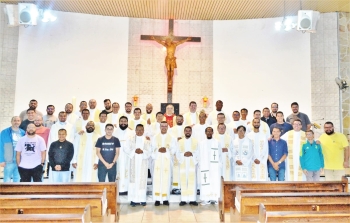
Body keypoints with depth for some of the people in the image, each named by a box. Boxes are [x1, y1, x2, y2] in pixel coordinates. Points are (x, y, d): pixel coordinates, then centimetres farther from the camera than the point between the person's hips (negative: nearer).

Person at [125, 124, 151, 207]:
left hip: (143, 162, 0)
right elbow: (127, 149, 2)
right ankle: (133, 199, 1)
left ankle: (142, 199, 6)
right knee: (134, 179, -3)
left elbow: (149, 151, 3)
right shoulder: (131, 139, 6)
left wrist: (142, 151, -16)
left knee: (142, 179, -1)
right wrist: (134, 151, -15)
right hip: (134, 162, 0)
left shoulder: (147, 140, 6)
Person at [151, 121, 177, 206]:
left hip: (167, 160, 0)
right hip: (157, 160, 0)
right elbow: (153, 149, 3)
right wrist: (158, 150, -17)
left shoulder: (172, 137, 8)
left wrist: (166, 150, -17)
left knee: (166, 179, -3)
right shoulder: (155, 137, 10)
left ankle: (165, 199, 5)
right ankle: (157, 199, 0)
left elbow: (174, 149, 1)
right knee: (157, 179, -4)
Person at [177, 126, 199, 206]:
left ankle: (192, 200, 2)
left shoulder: (195, 141, 8)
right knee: (183, 182, -1)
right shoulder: (180, 141, 9)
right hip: (183, 165, 0)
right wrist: (184, 154, -14)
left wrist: (192, 154, -15)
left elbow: (197, 153, 3)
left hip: (192, 164, 0)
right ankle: (183, 200, 4)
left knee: (192, 181, -3)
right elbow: (177, 154, 4)